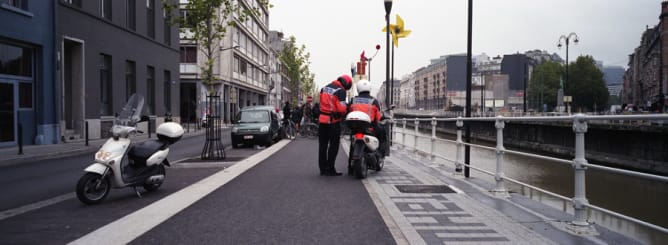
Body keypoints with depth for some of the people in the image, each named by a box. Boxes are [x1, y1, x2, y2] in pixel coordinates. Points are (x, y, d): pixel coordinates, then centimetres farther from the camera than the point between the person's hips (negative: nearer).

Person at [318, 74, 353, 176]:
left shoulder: (324, 88, 11)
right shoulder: (340, 91, -12)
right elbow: (341, 108, -19)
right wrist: (345, 111, 0)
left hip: (322, 119, 7)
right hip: (333, 121, -7)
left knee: (322, 145, 13)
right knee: (333, 145, 2)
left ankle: (322, 169, 18)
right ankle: (330, 169, 3)